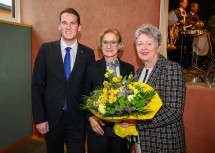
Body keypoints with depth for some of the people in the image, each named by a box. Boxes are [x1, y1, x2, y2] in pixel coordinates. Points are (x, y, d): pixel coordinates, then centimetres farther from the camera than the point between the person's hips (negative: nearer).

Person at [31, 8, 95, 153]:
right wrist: (39, 118, -6)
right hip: (51, 117, 1)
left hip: (77, 118, 0)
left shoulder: (88, 53, -3)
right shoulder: (46, 49, -5)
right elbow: (37, 85, -4)